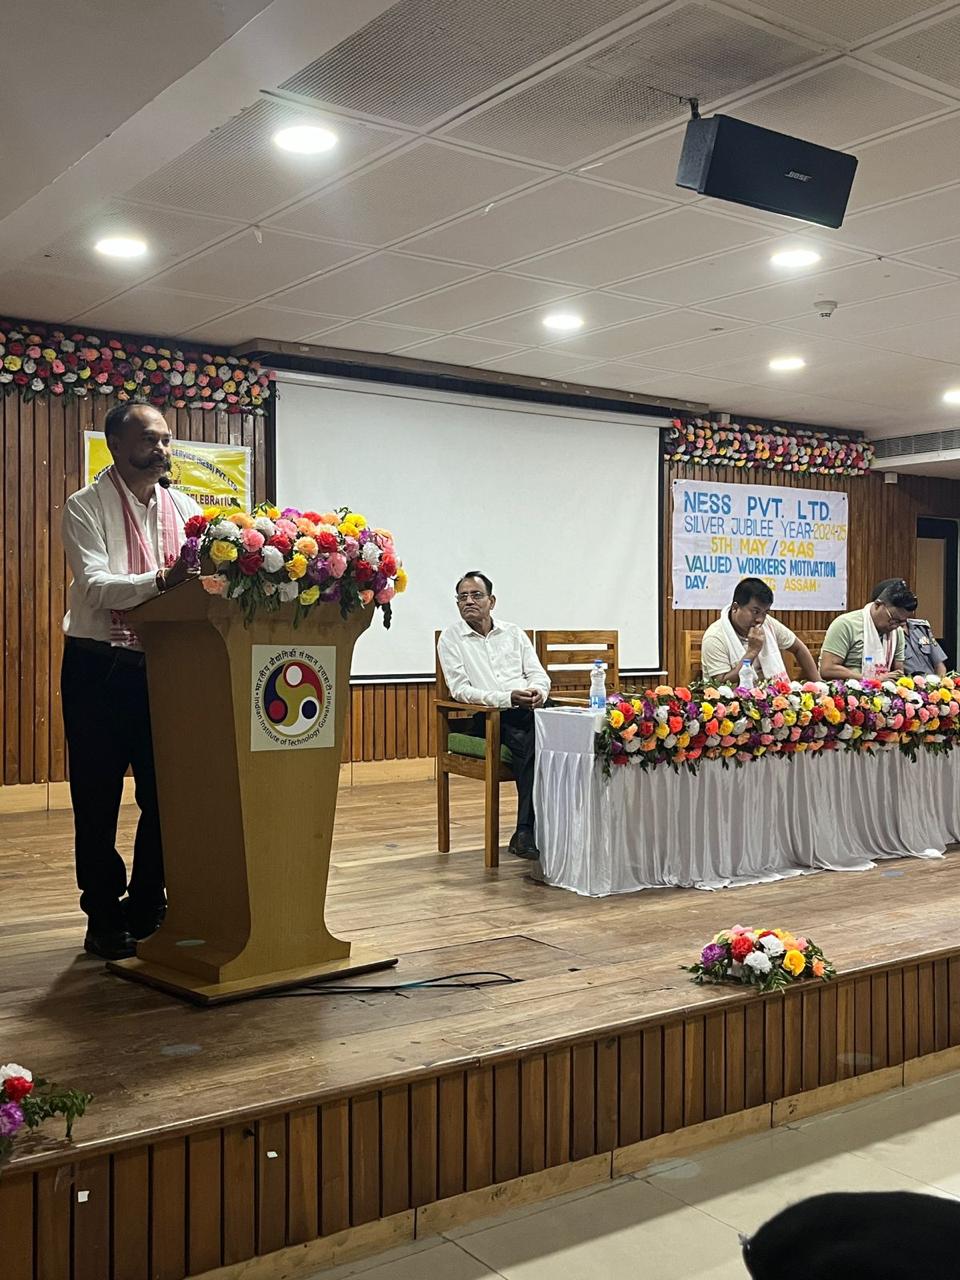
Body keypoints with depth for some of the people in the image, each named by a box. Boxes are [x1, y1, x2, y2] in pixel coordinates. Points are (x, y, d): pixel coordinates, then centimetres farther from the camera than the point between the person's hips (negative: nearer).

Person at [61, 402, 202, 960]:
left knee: (166, 795, 9)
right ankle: (105, 922, 19)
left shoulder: (185, 509, 9)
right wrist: (163, 580, -34)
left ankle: (146, 913, 25)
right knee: (98, 800, 5)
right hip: (100, 668, -4)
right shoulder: (86, 508, -6)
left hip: (164, 667, 4)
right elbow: (95, 586, -20)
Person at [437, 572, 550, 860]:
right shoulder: (451, 639, 7)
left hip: (530, 710, 4)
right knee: (531, 743, -34)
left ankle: (525, 833, -28)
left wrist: (538, 691, -11)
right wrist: (507, 699, -17)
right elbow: (460, 690, -4)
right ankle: (528, 831, -27)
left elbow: (539, 675, 15)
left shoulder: (514, 633, 19)